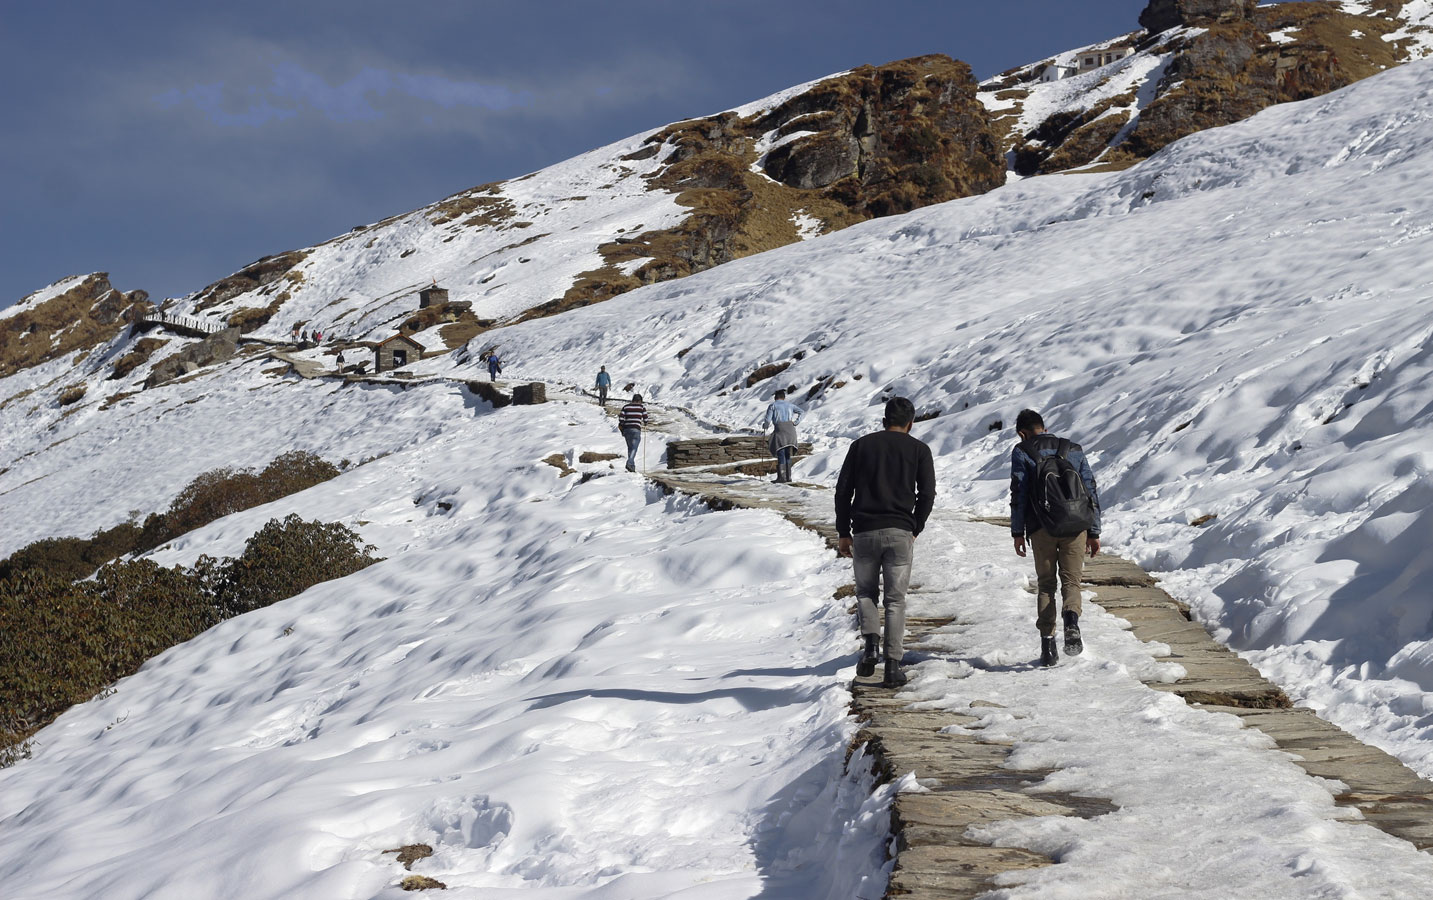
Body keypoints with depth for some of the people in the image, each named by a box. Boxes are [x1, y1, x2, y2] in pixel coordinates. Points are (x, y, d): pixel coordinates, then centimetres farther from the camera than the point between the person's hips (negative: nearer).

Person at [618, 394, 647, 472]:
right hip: (636, 429, -4)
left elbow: (621, 418, 2)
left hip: (626, 429, 4)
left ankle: (632, 465, 16)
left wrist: (622, 430, 12)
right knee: (634, 448, -5)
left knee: (630, 447, 17)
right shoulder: (642, 407, 4)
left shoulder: (626, 407, 10)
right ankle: (629, 463, -26)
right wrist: (645, 425, 25)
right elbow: (645, 419, 3)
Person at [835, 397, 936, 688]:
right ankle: (893, 665, 0)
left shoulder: (862, 444, 9)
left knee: (865, 592, 17)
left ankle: (870, 644, -6)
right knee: (896, 599, 6)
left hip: (864, 532, 1)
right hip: (900, 533, -1)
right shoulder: (919, 449, 7)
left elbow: (843, 490, 5)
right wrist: (915, 530, 12)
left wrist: (843, 533, 10)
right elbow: (927, 494, 0)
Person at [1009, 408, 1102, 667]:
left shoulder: (1022, 452, 7)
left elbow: (1018, 493, -1)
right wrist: (1094, 532, 15)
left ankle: (1048, 644, 1)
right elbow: (1091, 490, 12)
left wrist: (1017, 532, 2)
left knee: (1045, 584, 9)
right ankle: (1071, 619, -24)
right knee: (1071, 581, 8)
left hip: (1041, 528, -1)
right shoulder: (1074, 450, 16)